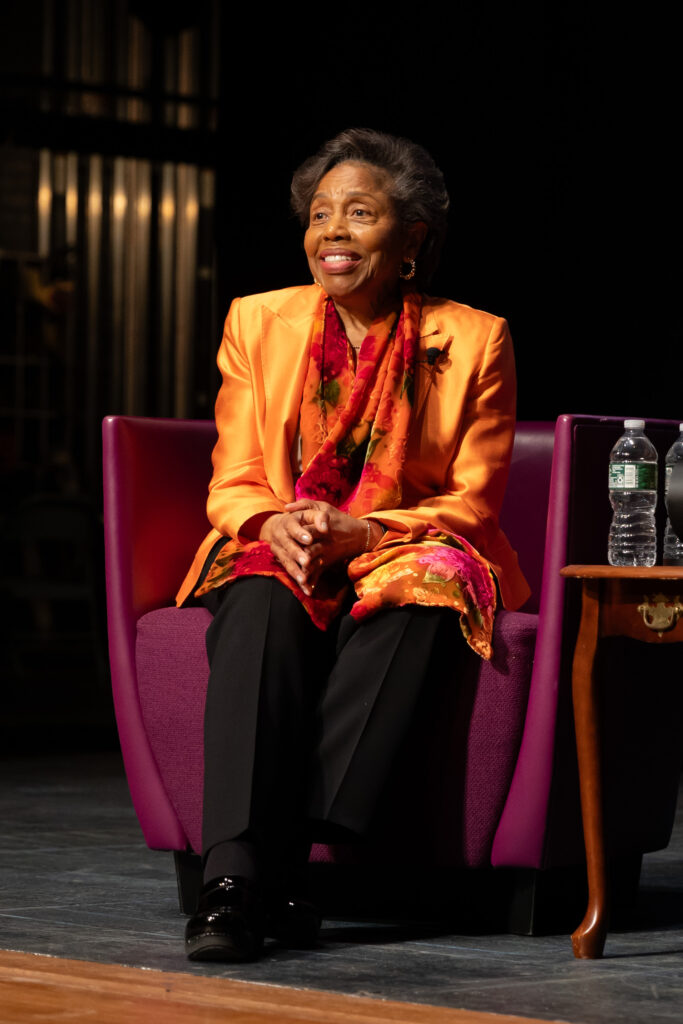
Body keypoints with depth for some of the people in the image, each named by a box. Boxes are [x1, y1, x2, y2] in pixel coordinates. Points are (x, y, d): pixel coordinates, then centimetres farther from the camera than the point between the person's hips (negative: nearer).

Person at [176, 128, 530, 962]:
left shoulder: (473, 341, 1)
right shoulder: (258, 323, 6)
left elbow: (473, 502, -2)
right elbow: (232, 485, 6)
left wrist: (358, 533, -20)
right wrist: (278, 525, -20)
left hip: (404, 559, -1)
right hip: (278, 558, 1)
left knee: (417, 596, -37)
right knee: (260, 607, -34)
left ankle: (286, 863, -43)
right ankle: (234, 877, -48)